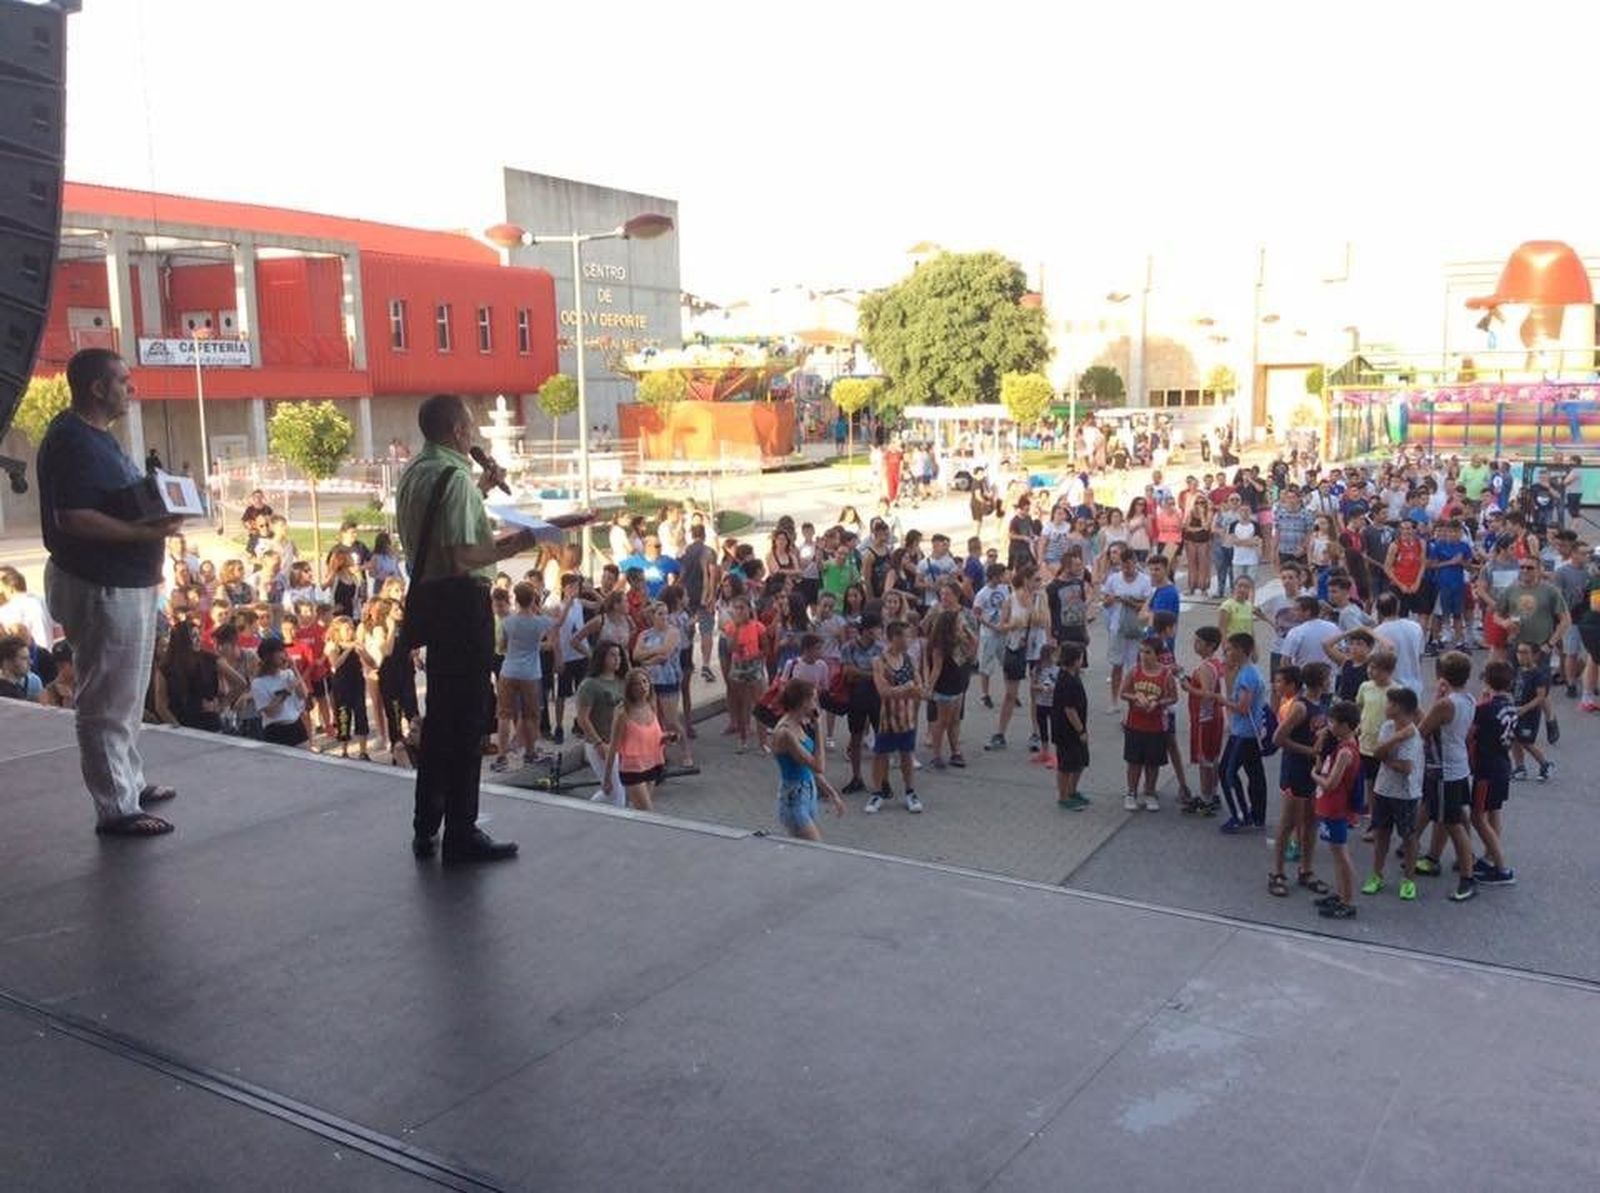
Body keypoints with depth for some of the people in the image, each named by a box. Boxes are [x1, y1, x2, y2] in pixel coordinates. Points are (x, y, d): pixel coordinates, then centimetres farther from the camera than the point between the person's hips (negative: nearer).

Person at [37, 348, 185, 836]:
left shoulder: (98, 435, 13)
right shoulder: (72, 443, -19)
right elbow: (72, 518, -26)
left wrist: (157, 515, 8)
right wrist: (145, 532, -26)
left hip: (127, 582, 11)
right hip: (100, 589, -11)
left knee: (126, 696, 21)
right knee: (107, 702, -2)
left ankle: (130, 782, 35)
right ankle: (115, 809, 5)